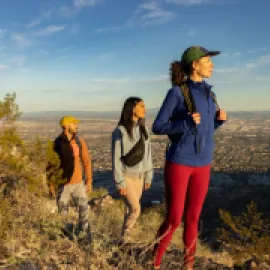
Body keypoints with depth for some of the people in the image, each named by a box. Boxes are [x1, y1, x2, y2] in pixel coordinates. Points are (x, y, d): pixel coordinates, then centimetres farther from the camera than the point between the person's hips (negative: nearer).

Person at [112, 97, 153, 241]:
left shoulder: (143, 130, 4)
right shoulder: (119, 131, -13)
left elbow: (147, 154, 9)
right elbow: (116, 158, -12)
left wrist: (148, 176, 9)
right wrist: (119, 182, -13)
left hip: (139, 175, 5)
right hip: (126, 175, -5)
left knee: (131, 207, 13)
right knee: (135, 209, -7)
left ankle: (126, 236, 30)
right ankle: (125, 235, 19)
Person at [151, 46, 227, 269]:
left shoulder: (208, 93, 10)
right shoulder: (177, 92, -9)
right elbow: (157, 127, -9)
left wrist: (219, 119, -2)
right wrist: (187, 122, -23)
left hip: (202, 164, 6)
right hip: (179, 163, -5)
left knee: (192, 219, 11)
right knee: (173, 220, 0)